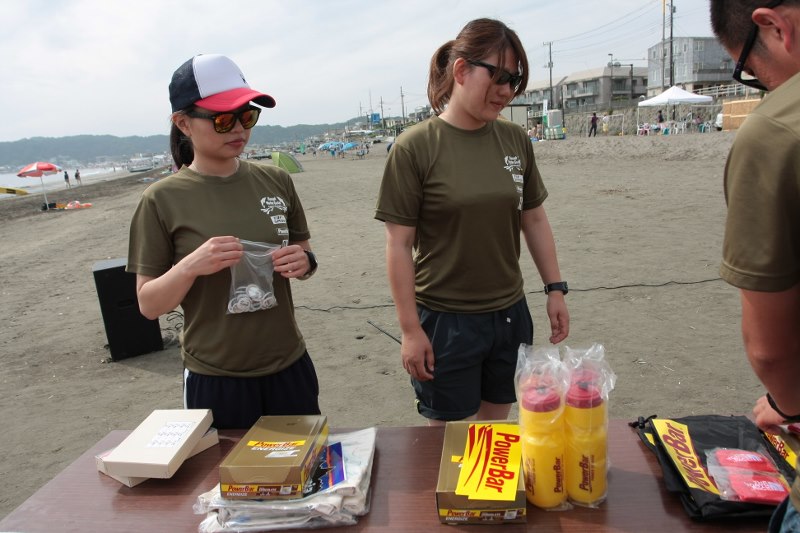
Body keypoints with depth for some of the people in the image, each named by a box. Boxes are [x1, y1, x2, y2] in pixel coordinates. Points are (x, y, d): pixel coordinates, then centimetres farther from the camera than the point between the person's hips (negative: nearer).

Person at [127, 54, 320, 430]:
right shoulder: (163, 200, -9)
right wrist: (190, 266, -24)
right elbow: (148, 305, -6)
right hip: (214, 381, -3)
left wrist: (304, 262, -11)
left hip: (289, 368, 3)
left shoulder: (275, 181, -1)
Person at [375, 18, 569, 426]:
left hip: (510, 315, 4)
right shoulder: (415, 147, -12)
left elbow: (534, 220, 11)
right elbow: (399, 244, -11)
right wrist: (410, 329, -11)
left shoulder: (515, 140, 2)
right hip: (444, 320, -4)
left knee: (494, 426, 20)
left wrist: (555, 288, 9)